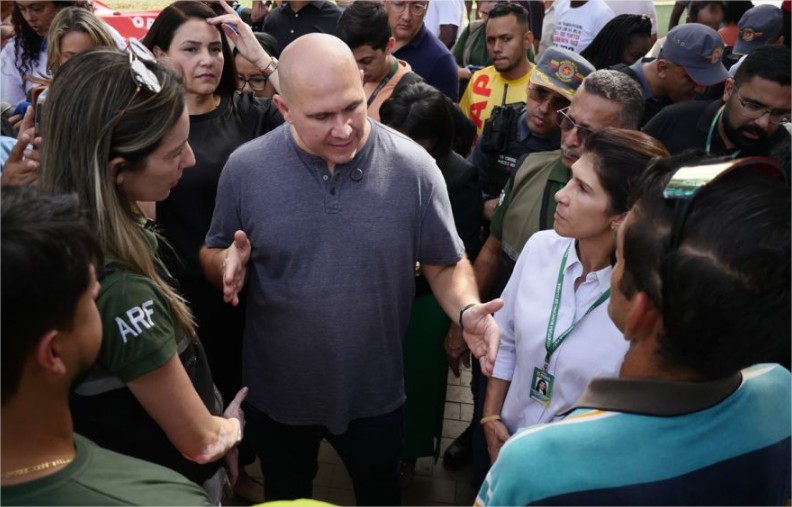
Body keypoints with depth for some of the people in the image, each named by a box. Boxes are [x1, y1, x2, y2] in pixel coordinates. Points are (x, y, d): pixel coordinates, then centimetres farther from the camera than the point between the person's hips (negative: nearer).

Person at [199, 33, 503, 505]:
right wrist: (229, 263, -24)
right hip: (277, 392, 1)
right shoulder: (245, 168, -14)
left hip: (375, 392, 0)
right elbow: (213, 256, 0)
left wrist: (467, 310, -26)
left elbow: (446, 264, -6)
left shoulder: (414, 167, -17)